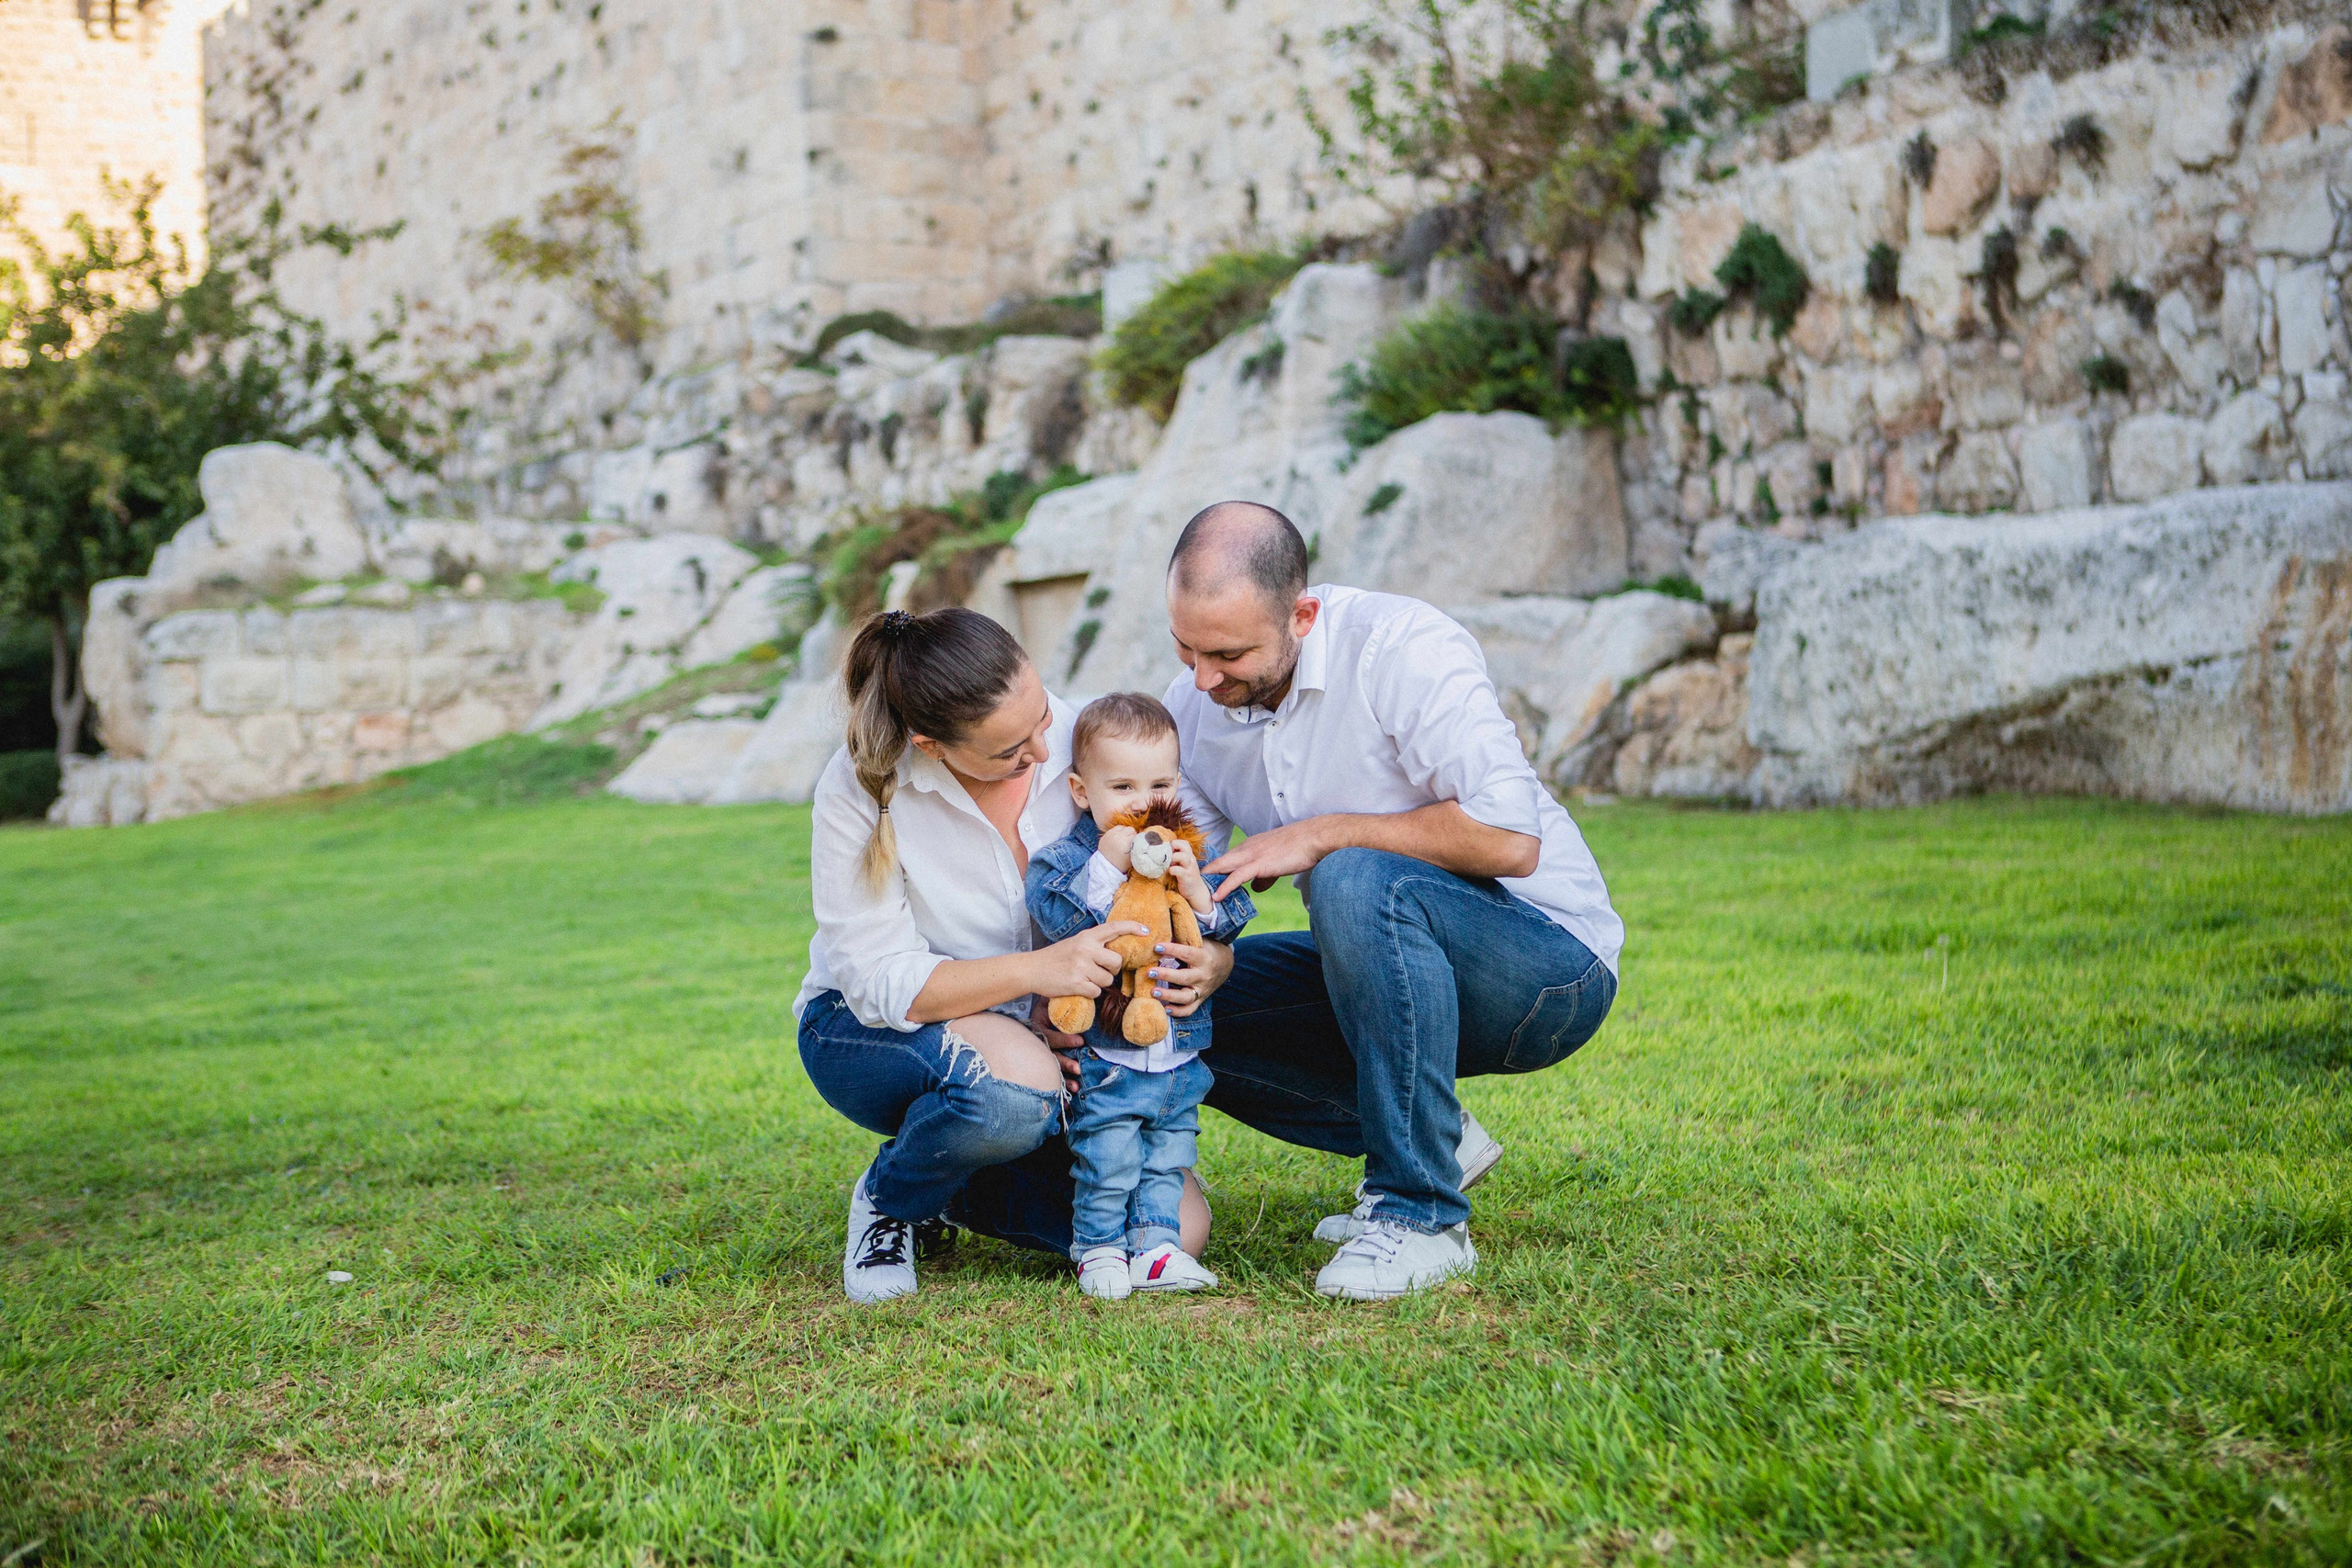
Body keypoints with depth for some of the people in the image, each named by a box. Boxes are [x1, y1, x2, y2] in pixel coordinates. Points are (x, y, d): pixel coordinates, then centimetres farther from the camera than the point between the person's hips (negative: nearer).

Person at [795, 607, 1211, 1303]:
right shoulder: (860, 788, -23)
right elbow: (880, 983, -25)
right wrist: (1036, 969, -39)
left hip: (1043, 1040, 4)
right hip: (868, 1032, -4)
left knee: (1178, 1229, -14)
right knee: (1017, 1085, -40)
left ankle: (957, 1188, 12)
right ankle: (890, 1200, -5)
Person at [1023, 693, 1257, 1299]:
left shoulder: (1187, 851, 5)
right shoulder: (1067, 857, -7)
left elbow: (1231, 920, 1)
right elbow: (1054, 914, -23)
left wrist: (1199, 891, -18)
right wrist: (1106, 866, -28)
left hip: (1180, 1052, 5)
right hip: (1105, 1051, -5)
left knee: (1168, 1154, 12)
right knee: (1106, 1157, -2)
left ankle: (1154, 1246, 22)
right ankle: (1099, 1249, 14)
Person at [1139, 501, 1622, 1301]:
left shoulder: (1404, 648, -22)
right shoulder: (1189, 711, -2)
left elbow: (1509, 839, -31)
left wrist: (1321, 835, -25)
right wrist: (1210, 957, -23)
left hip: (1550, 968, -7)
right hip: (1396, 963, 7)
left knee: (1359, 883, -36)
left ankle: (1420, 1214, -24)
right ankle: (1435, 1139, 3)